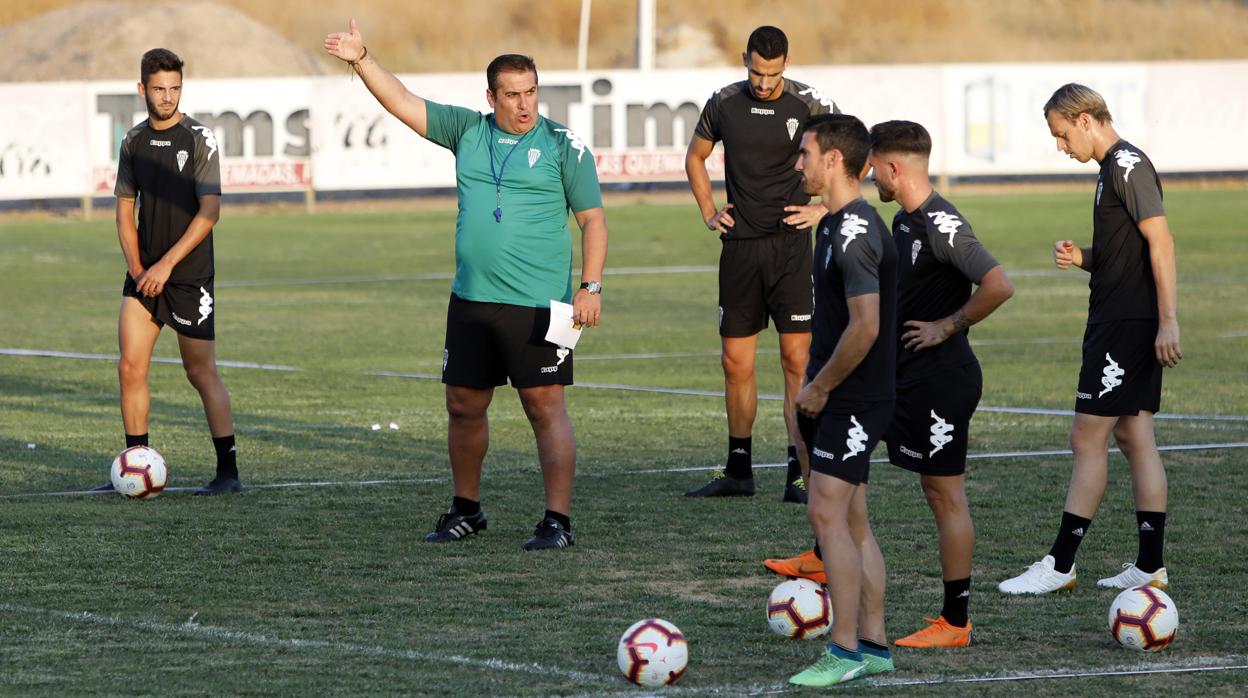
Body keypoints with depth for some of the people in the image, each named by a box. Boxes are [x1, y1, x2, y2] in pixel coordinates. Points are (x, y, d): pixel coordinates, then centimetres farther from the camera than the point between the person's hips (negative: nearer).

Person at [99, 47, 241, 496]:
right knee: (130, 369, -2)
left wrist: (167, 264, -15)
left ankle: (228, 471, 4)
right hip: (144, 275, 5)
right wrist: (137, 268, -2)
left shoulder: (199, 139, -7)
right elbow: (125, 209, 12)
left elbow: (209, 212, -11)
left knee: (201, 373, -3)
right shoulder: (134, 142, 9)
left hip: (189, 276, -5)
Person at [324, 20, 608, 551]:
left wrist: (591, 286, -11)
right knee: (464, 406, 11)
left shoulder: (562, 146, -3)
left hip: (538, 306, -5)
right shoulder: (468, 132, 9)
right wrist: (362, 60, 1)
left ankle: (558, 521, -5)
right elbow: (403, 102, 11)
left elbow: (592, 218, -2)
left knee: (545, 407, -7)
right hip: (471, 301, 5)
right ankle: (466, 510, 28)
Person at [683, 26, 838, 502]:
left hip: (790, 245, -3)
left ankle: (799, 474, -7)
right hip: (740, 245, 3)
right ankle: (738, 471, 17)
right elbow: (695, 158, 21)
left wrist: (823, 209, -2)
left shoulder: (809, 105, -5)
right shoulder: (724, 104, 4)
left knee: (797, 358, -8)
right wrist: (709, 212, 11)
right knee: (735, 361, 6)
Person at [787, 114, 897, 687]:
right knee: (851, 520, 11)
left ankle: (845, 651, -10)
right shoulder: (839, 225, 14)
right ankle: (873, 645, 16)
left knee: (827, 513, -12)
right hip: (838, 398, 10)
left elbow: (864, 327, -25)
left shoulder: (855, 233, -19)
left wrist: (819, 387, -15)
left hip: (853, 400, -10)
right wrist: (815, 389, 17)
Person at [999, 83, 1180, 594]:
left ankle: (1060, 565, -5)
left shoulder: (1127, 165, -13)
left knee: (1088, 437, -7)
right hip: (1125, 325, 10)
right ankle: (1150, 566, 10)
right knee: (1134, 437, 9)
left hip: (1126, 325, -10)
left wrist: (1168, 321, -25)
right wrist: (1081, 258, 6)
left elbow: (1160, 241, -20)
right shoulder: (1114, 168, 17)